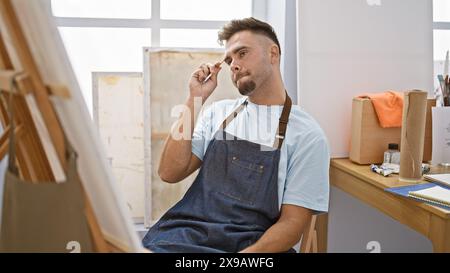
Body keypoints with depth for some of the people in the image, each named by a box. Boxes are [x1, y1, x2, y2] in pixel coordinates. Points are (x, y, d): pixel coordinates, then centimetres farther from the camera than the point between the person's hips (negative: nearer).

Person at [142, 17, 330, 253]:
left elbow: (292, 223, -3)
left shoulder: (307, 135, -2)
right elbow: (170, 173, 2)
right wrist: (194, 100, -2)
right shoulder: (217, 113, 12)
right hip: (184, 233, 3)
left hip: (248, 245, -2)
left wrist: (248, 254, -20)